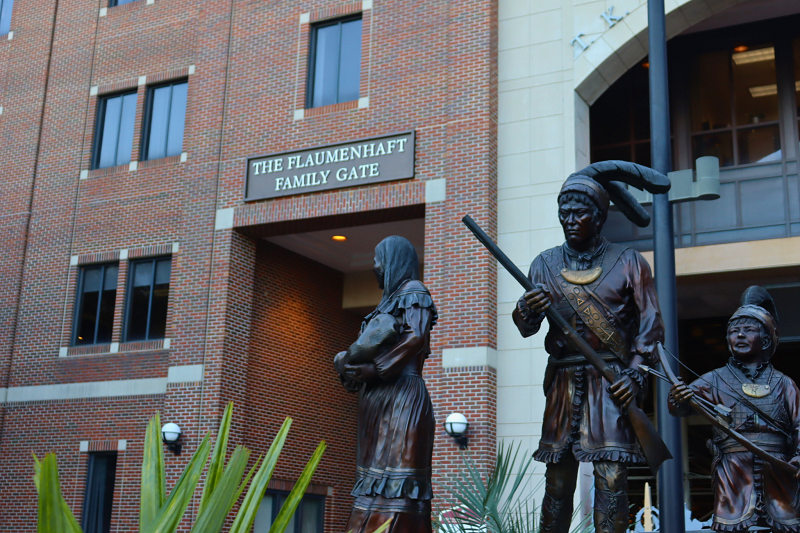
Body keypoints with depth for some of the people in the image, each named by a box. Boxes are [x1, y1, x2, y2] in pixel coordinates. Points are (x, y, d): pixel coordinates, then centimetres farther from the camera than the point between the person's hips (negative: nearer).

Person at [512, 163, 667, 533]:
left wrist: (634, 372, -10)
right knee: (557, 481, 4)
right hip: (563, 382, 2)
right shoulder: (545, 265, 11)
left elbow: (650, 324, 2)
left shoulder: (628, 263, 5)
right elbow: (526, 329, 6)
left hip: (611, 382, -2)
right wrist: (527, 309, -17)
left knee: (611, 478, -8)